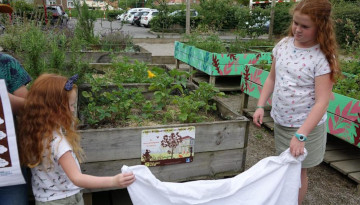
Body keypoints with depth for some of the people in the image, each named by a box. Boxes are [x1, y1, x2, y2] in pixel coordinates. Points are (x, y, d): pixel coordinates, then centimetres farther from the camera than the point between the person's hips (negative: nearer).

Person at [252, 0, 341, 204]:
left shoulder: (323, 57, -19)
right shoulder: (283, 45, -2)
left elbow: (322, 101, -22)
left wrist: (300, 135, -28)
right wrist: (261, 106, 1)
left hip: (306, 126, -5)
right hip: (280, 121, 5)